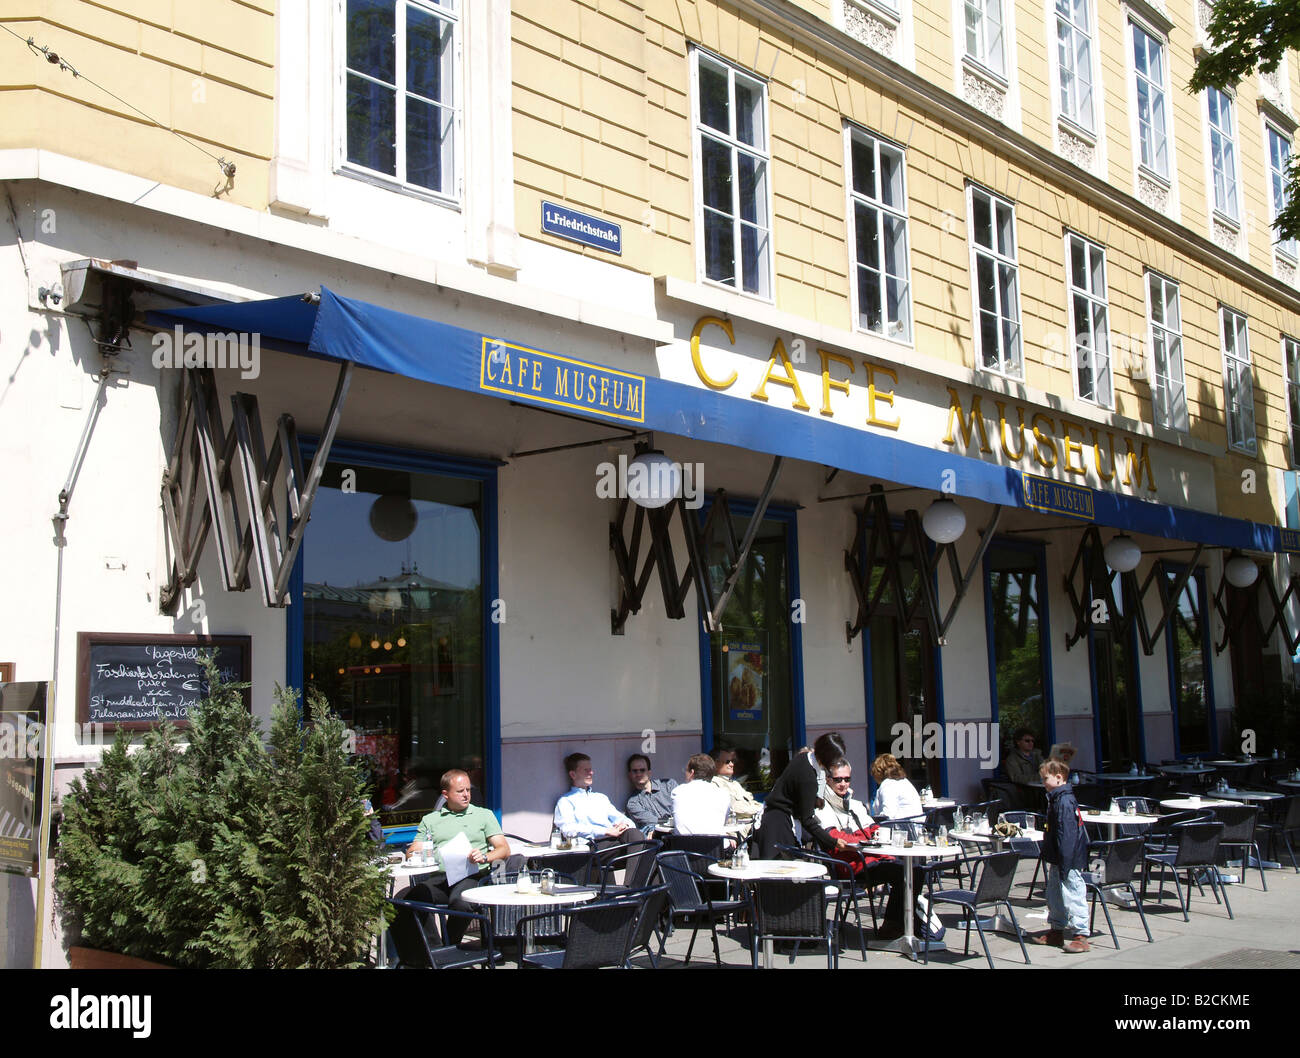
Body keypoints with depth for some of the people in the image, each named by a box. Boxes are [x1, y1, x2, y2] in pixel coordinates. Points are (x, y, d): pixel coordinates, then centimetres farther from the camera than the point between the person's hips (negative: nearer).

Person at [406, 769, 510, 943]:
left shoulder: (484, 815, 22)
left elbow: (504, 849, 14)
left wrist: (485, 857, -8)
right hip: (439, 876, 2)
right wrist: (415, 854, -7)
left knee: (459, 901, -37)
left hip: (471, 875, -1)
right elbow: (412, 853, 18)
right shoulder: (430, 820, 27)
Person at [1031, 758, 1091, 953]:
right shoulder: (1056, 799, 12)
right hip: (1057, 859, 11)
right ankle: (1056, 930, 29)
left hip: (1069, 859, -11)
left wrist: (1064, 864, -24)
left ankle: (1081, 936, -1)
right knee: (1054, 895, 18)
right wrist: (1052, 858, 23)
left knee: (1072, 896, -6)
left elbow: (1066, 835, -24)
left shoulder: (1064, 801, -21)